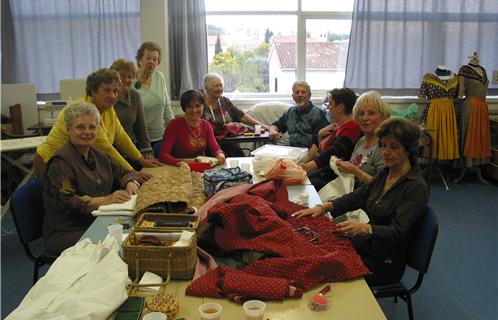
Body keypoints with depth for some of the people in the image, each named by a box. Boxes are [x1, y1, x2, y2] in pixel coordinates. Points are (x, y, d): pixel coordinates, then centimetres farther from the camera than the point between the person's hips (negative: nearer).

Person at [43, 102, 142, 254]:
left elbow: (124, 173, 20)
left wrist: (131, 183, -5)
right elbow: (67, 201, -20)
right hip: (66, 233, -7)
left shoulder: (98, 155, 13)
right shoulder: (61, 161, -10)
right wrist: (106, 199, -31)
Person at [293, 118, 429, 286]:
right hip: (369, 244, 7)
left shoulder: (416, 187, -19)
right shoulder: (385, 173, 6)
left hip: (386, 263, -7)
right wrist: (324, 207, -12)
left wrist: (364, 228, -44)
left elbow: (397, 233, -26)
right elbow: (358, 196, 4)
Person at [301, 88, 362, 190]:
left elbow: (334, 151, -32)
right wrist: (320, 135, 3)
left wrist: (308, 166, -45)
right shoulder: (338, 125, 13)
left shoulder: (351, 127, -17)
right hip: (321, 170, 9)